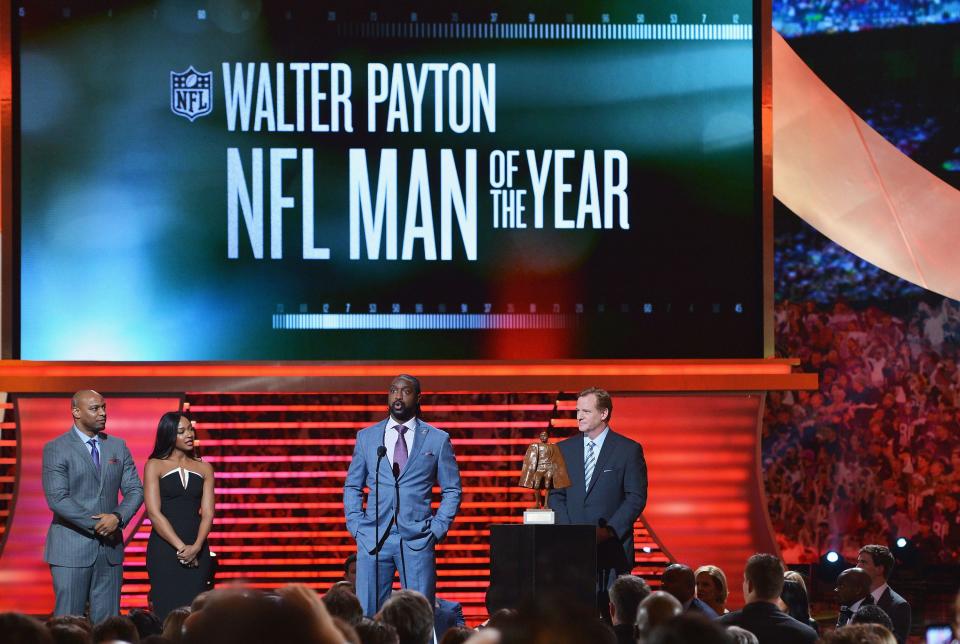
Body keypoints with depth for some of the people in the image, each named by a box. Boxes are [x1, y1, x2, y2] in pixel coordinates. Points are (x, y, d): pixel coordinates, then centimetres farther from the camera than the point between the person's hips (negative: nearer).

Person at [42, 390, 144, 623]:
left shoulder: (118, 446, 11)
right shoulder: (55, 449, -4)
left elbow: (135, 490, 9)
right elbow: (57, 499, -12)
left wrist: (118, 517, -12)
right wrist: (97, 524, -15)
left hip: (110, 547, 5)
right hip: (72, 550, -4)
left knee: (107, 621, 5)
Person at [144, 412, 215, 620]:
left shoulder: (204, 468, 10)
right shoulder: (155, 466, 1)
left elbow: (208, 513, 3)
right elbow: (154, 513, -7)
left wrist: (196, 547, -14)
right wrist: (180, 547, -15)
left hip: (197, 550, 3)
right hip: (164, 547, -3)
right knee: (167, 610, -4)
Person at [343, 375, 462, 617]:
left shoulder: (438, 439, 6)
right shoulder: (366, 437, 12)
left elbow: (452, 490, 9)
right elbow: (352, 486, 16)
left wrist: (437, 529, -2)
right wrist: (355, 525, 3)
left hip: (417, 541, -1)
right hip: (373, 539, 2)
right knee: (367, 614, -2)